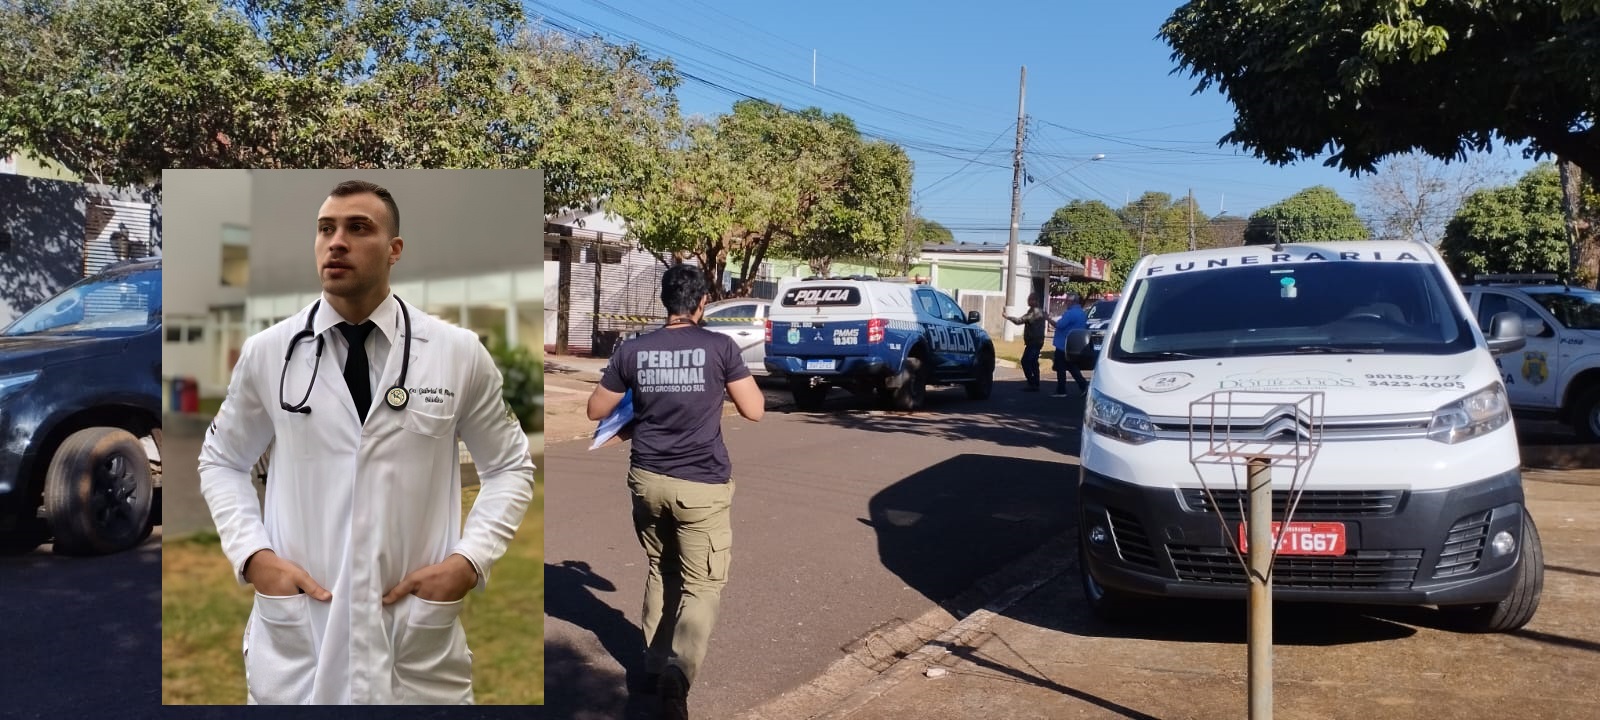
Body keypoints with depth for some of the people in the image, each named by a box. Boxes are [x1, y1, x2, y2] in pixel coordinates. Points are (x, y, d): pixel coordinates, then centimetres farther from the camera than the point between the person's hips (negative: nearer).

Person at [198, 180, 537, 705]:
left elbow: (509, 466, 8)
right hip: (293, 627, 1)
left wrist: (470, 560, -6)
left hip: (421, 631, -1)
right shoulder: (265, 353, 2)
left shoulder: (460, 354, -1)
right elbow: (222, 461, 15)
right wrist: (252, 555, -1)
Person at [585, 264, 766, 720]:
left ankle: (655, 663, 24)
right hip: (702, 485, -3)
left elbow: (596, 410, 10)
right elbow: (754, 411, -3)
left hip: (647, 479, 4)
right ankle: (677, 669, -20)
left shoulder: (633, 351, 0)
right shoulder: (720, 347, -8)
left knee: (660, 572, 23)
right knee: (703, 585, 2)